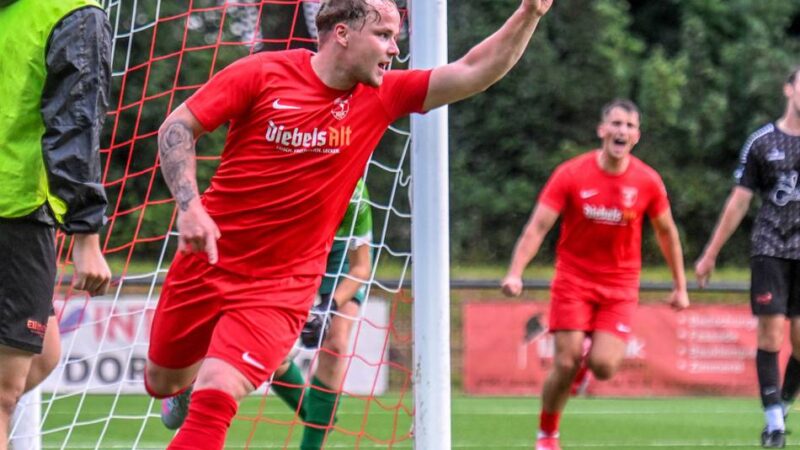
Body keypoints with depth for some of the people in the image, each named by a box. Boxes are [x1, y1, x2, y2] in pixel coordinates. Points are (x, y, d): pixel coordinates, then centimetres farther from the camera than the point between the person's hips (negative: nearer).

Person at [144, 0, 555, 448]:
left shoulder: (381, 97, -3)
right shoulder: (263, 73, -11)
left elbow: (474, 73, -8)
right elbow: (177, 126, -7)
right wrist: (189, 205, -20)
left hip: (280, 288, 0)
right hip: (209, 259, 0)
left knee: (214, 401, -19)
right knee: (163, 383, 19)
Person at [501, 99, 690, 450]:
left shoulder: (647, 181, -4)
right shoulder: (571, 175, -10)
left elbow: (667, 232, 11)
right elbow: (538, 226, -12)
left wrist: (680, 286, 12)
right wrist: (515, 272, -25)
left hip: (620, 286, 1)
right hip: (573, 279, -1)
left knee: (603, 367, -14)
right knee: (566, 364, -10)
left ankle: (593, 355, 24)